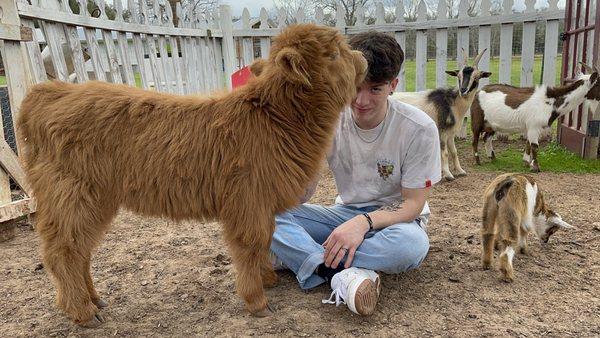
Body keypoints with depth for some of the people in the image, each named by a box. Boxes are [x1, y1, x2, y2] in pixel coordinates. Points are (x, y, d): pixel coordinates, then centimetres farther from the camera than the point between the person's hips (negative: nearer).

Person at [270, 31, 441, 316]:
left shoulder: (419, 129, -18)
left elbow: (413, 204, -14)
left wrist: (364, 222, -32)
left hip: (394, 218, -2)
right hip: (345, 214, 3)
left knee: (413, 243, -39)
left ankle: (297, 256, -26)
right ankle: (343, 274, -34)